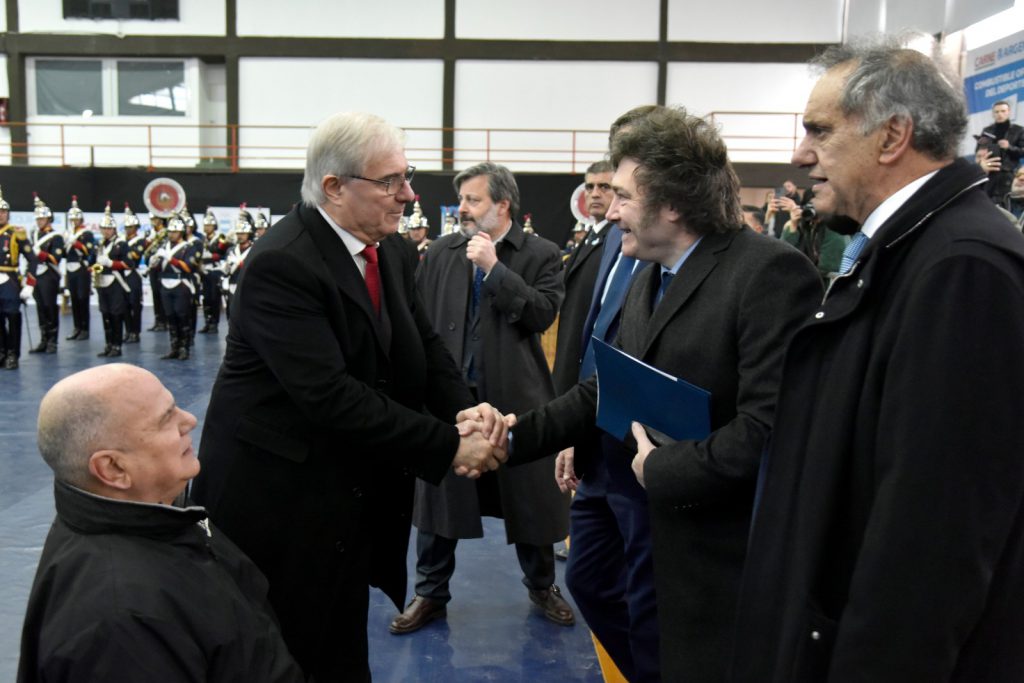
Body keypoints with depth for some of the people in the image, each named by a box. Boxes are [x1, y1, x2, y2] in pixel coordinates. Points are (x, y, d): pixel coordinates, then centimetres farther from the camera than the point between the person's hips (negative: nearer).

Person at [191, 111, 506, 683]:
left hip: (353, 498, 7)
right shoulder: (281, 264, -22)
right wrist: (447, 445, -27)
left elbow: (427, 347, 5)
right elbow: (329, 394, -29)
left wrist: (465, 411, -16)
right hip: (279, 501, -7)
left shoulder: (390, 253, 4)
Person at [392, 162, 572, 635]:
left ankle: (541, 586, 33)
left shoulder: (540, 254, -3)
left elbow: (543, 315, -17)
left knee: (529, 497, 11)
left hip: (515, 395, -2)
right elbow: (416, 319, 4)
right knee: (437, 496, 11)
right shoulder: (440, 253, 4)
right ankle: (430, 593, 28)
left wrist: (494, 267, -19)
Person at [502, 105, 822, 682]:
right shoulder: (648, 281, 11)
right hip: (678, 538, 8)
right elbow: (605, 391, 9)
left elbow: (769, 425, -27)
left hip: (739, 548, -8)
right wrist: (518, 433, -2)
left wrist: (660, 470, -17)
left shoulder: (771, 272, -20)